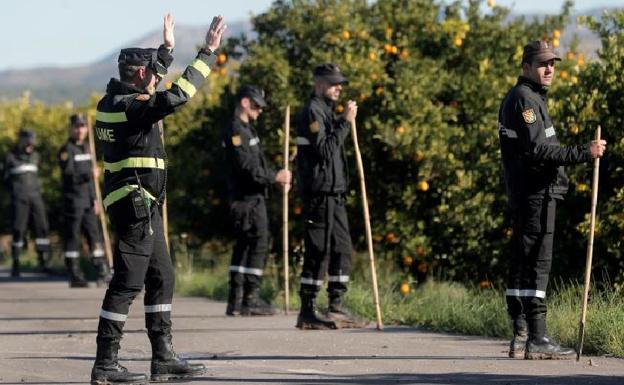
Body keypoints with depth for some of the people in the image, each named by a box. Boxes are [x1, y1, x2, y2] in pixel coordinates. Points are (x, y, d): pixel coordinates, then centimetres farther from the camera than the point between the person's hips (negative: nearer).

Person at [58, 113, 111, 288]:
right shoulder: (66, 150, -9)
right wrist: (88, 175, -30)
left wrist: (95, 199, 20)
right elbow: (69, 175, -20)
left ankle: (103, 273, 5)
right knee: (73, 239, -3)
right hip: (73, 200, -7)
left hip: (87, 201, 7)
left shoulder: (86, 148, 16)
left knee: (94, 236, 5)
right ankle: (75, 277, -2)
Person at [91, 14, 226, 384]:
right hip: (136, 204, -11)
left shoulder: (114, 100, 11)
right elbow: (175, 97, -30)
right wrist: (208, 53, -25)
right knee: (127, 283, -8)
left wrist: (168, 47, 38)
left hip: (142, 207, 11)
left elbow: (149, 90, 32)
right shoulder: (129, 106, -18)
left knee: (161, 279, 14)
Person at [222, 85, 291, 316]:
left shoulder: (246, 130, 20)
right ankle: (250, 299, -8)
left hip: (254, 197, 10)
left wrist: (277, 177, 6)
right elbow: (247, 167, -20)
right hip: (247, 199, -10)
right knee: (258, 245, -9)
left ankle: (236, 301, 13)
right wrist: (275, 177, -14)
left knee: (244, 246, 10)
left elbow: (257, 164, 21)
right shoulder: (235, 131, -12)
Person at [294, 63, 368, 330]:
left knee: (342, 250, 10)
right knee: (318, 253, -9)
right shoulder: (312, 112, -10)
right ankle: (308, 312, -5)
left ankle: (336, 309, 15)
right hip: (319, 194, -10)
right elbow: (325, 150, -20)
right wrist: (345, 122, -19)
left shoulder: (327, 111, 21)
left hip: (334, 194, 10)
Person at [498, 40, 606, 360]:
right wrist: (583, 153, -24)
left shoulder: (532, 99, 22)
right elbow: (537, 150, -22)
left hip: (525, 196, 11)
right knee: (537, 264, -11)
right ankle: (537, 340, -13)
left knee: (522, 265, 11)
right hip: (536, 193, -11)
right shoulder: (524, 99, -12)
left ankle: (521, 338, 15)